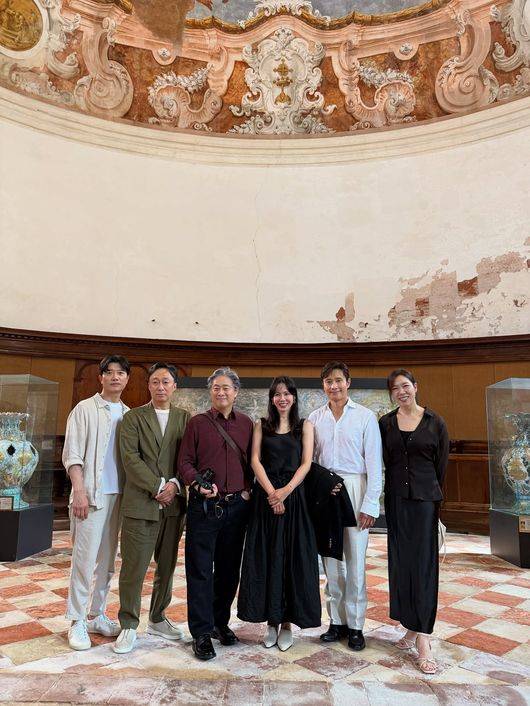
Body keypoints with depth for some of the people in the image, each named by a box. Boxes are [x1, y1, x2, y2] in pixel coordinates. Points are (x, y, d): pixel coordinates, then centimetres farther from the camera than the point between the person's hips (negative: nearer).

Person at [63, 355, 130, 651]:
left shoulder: (129, 414, 11)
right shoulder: (85, 409, -2)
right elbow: (72, 454, -7)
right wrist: (79, 491, -15)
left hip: (119, 494, 5)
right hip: (92, 493, -5)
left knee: (107, 560, 11)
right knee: (85, 559, -3)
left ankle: (96, 615, 23)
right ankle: (77, 622, 9)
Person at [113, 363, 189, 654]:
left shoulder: (185, 418, 9)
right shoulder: (133, 418, 2)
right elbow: (130, 458, -8)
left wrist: (175, 484, -12)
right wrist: (157, 487, -14)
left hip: (173, 503, 3)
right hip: (140, 504, -3)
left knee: (167, 566, 14)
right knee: (133, 567, 1)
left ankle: (157, 619, 31)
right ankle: (128, 626, 17)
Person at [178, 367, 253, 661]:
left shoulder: (246, 424, 8)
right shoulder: (197, 423, 1)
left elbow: (252, 461, 12)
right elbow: (184, 462, 0)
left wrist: (248, 490, 0)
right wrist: (198, 485, -16)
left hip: (237, 505, 3)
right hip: (204, 505, -2)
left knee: (229, 569, 13)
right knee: (200, 569, 1)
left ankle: (220, 622, 30)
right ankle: (202, 632, 12)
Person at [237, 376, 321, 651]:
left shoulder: (304, 426, 7)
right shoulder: (262, 425, 9)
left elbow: (306, 463, -1)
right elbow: (255, 460, 0)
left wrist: (286, 490, -15)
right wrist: (271, 492, -12)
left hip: (294, 497, -1)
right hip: (265, 497, 1)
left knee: (293, 558, 2)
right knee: (266, 559, 4)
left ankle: (287, 622, 14)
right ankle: (271, 620, 17)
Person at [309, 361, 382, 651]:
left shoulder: (365, 417, -1)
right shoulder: (315, 418, 7)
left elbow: (374, 462, -3)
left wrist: (370, 504, -8)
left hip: (354, 489, -3)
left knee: (355, 560, 2)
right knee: (331, 560, 9)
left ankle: (355, 625, 16)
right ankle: (336, 621, 22)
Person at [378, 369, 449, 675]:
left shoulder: (436, 423, -1)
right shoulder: (385, 424, 5)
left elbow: (441, 466, 4)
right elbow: (385, 462, 7)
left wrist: (433, 496, 7)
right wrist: (395, 492, 4)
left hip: (425, 500, -2)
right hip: (396, 500, 3)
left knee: (423, 564, -2)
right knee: (401, 563, 8)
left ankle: (422, 637, 2)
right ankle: (412, 627, 21)